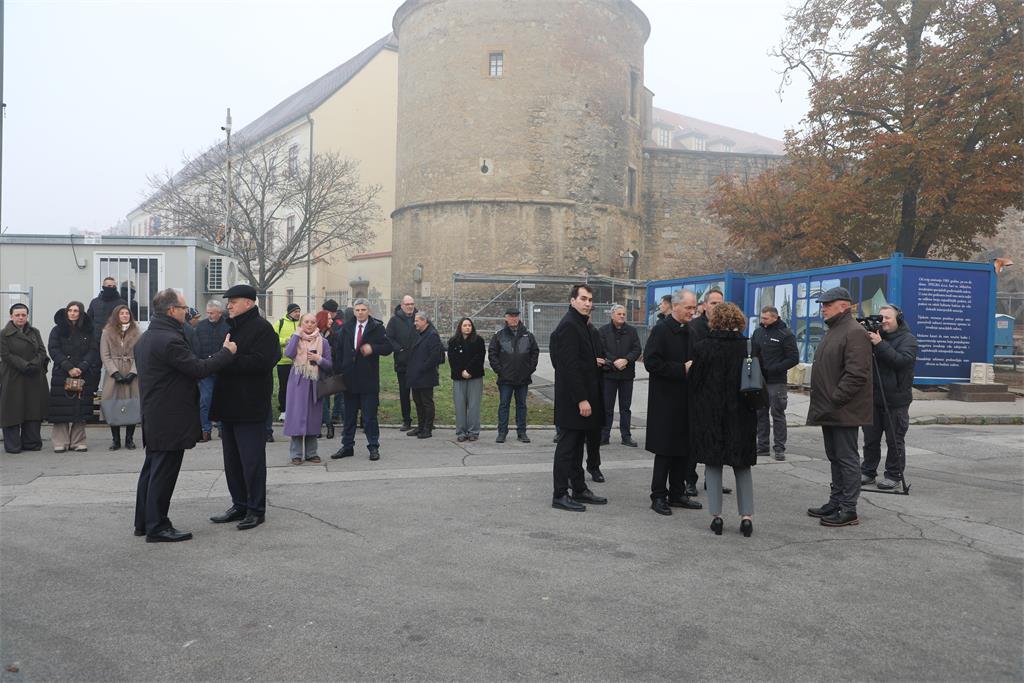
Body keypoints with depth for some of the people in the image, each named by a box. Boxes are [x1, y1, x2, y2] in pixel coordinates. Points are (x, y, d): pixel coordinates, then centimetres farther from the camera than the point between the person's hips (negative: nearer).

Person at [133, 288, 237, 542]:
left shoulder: (144, 339, 13)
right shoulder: (169, 340, -21)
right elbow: (199, 369, -21)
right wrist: (227, 352, -10)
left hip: (153, 418, 10)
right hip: (171, 419, -10)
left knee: (151, 469, 17)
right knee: (164, 472, -4)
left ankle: (143, 522, 26)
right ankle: (157, 527, 3)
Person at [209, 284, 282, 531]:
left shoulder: (262, 328, -10)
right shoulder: (232, 328, 19)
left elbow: (260, 362, -23)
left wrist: (224, 361, -20)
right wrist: (218, 360, 4)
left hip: (249, 407, -9)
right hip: (229, 405, 9)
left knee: (252, 459, -2)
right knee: (232, 459, 14)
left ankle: (256, 509, 8)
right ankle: (240, 505, 24)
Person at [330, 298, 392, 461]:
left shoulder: (377, 327, -3)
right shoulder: (347, 328, 9)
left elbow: (388, 348, -3)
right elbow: (338, 349, 16)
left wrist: (373, 348, -19)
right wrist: (340, 368, 8)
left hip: (369, 380, -4)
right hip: (349, 379, 4)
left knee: (370, 416, 0)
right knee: (349, 415, 12)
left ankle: (373, 447, 9)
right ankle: (347, 446, 21)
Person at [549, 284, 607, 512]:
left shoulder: (580, 324, 15)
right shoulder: (569, 325, -16)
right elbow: (570, 365, -21)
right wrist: (581, 399, -22)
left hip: (581, 395, 10)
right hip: (573, 398, -10)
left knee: (576, 444, 16)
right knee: (568, 445, -3)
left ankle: (579, 489, 25)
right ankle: (560, 495, 4)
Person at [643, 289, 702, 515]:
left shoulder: (689, 332, 12)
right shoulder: (661, 330, -11)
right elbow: (651, 362, -18)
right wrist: (682, 369, -19)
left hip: (685, 399, 8)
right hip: (665, 400, -8)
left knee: (684, 449, 12)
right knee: (665, 450, -1)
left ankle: (677, 494, 23)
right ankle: (659, 496, 9)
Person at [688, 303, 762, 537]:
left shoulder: (702, 347, -9)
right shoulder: (751, 348, -3)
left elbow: (692, 381, -4)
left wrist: (696, 411, 10)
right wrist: (753, 407, 15)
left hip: (710, 415, -2)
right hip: (742, 416, 2)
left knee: (713, 465, 8)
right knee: (743, 466, 12)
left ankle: (716, 516, 7)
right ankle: (747, 516, 10)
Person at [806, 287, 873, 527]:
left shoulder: (854, 333, -14)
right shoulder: (832, 331, 18)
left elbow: (857, 374, -23)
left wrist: (835, 400, -20)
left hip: (844, 411, -10)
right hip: (830, 410, 10)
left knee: (847, 458, -3)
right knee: (835, 458, 16)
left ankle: (848, 510, 4)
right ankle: (836, 503, 25)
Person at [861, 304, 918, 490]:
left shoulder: (908, 339, -3)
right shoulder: (874, 335, 11)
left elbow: (901, 360, -21)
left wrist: (880, 345, -28)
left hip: (896, 400, -5)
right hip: (873, 398, 5)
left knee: (895, 441, 2)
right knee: (870, 439, 11)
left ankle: (894, 475, 12)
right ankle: (868, 472, 21)